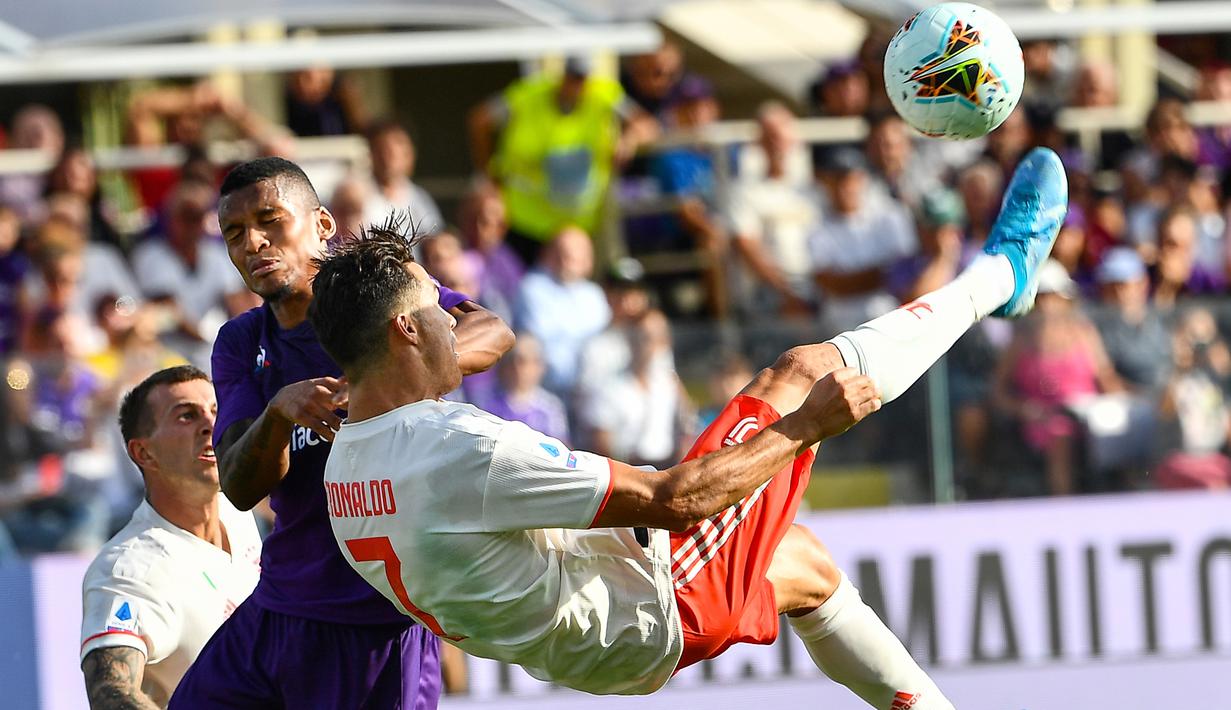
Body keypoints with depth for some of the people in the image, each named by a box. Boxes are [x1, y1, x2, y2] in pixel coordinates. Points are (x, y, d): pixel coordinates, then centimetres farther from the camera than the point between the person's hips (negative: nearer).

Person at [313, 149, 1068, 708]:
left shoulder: (347, 467, -2)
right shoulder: (471, 452, -32)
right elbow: (675, 499, -28)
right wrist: (803, 426, -15)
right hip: (658, 615, -9)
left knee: (801, 564, 35)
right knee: (808, 371, 0)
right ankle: (1001, 273, 23)